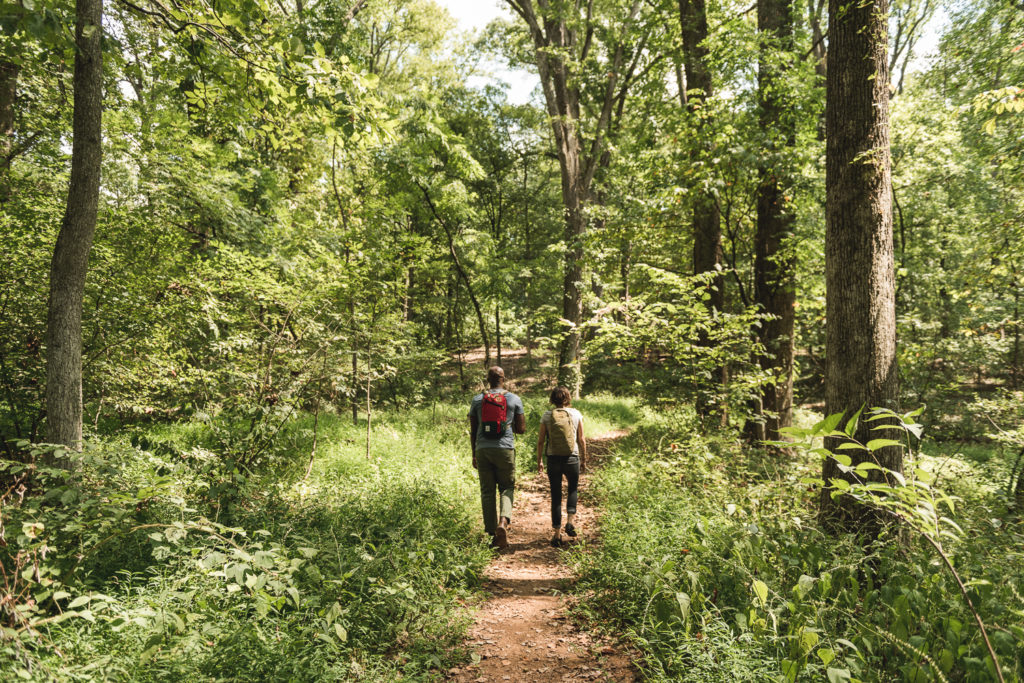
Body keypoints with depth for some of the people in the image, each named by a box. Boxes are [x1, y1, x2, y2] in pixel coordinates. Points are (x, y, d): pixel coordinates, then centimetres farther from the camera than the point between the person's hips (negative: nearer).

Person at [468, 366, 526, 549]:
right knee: (506, 488, 11)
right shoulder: (514, 399, 2)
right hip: (505, 449, -1)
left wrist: (474, 455, 16)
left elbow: (473, 431, 8)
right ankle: (503, 522, -14)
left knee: (487, 491, 8)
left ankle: (493, 534, 9)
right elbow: (521, 429, 3)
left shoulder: (477, 400, 6)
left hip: (483, 450, 1)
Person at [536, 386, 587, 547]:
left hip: (553, 459, 0)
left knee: (556, 496, 10)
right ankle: (570, 522, 7)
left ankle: (557, 534, 11)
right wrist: (584, 460, 11)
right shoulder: (576, 414, -1)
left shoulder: (546, 416, -2)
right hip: (572, 458, 0)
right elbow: (582, 440, 1)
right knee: (573, 489, 24)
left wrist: (539, 461, 9)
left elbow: (540, 441, -1)